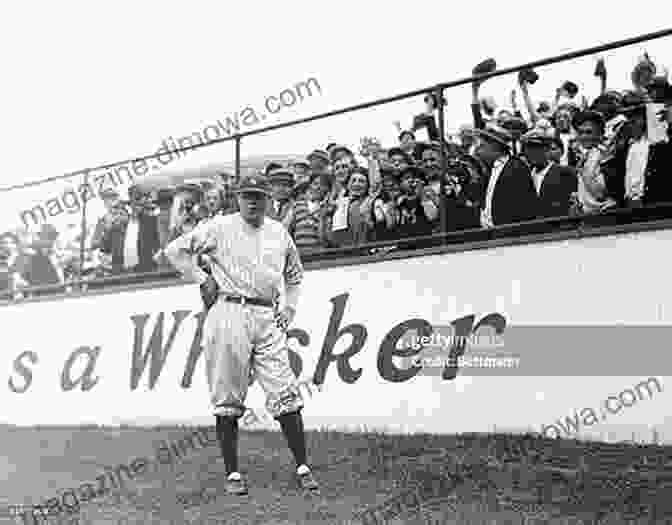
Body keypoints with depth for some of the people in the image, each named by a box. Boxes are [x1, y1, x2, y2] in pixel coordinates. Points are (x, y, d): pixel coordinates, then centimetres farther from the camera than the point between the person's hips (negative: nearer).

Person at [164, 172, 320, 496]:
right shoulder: (220, 228, 2)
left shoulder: (279, 232, 15)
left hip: (268, 319, 3)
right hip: (230, 314, -3)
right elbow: (175, 250, 3)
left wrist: (290, 308, 18)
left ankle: (302, 469, 3)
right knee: (228, 401, 0)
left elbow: (295, 274, 30)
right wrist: (202, 279, 0)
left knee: (286, 396, -2)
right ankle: (233, 474, 8)